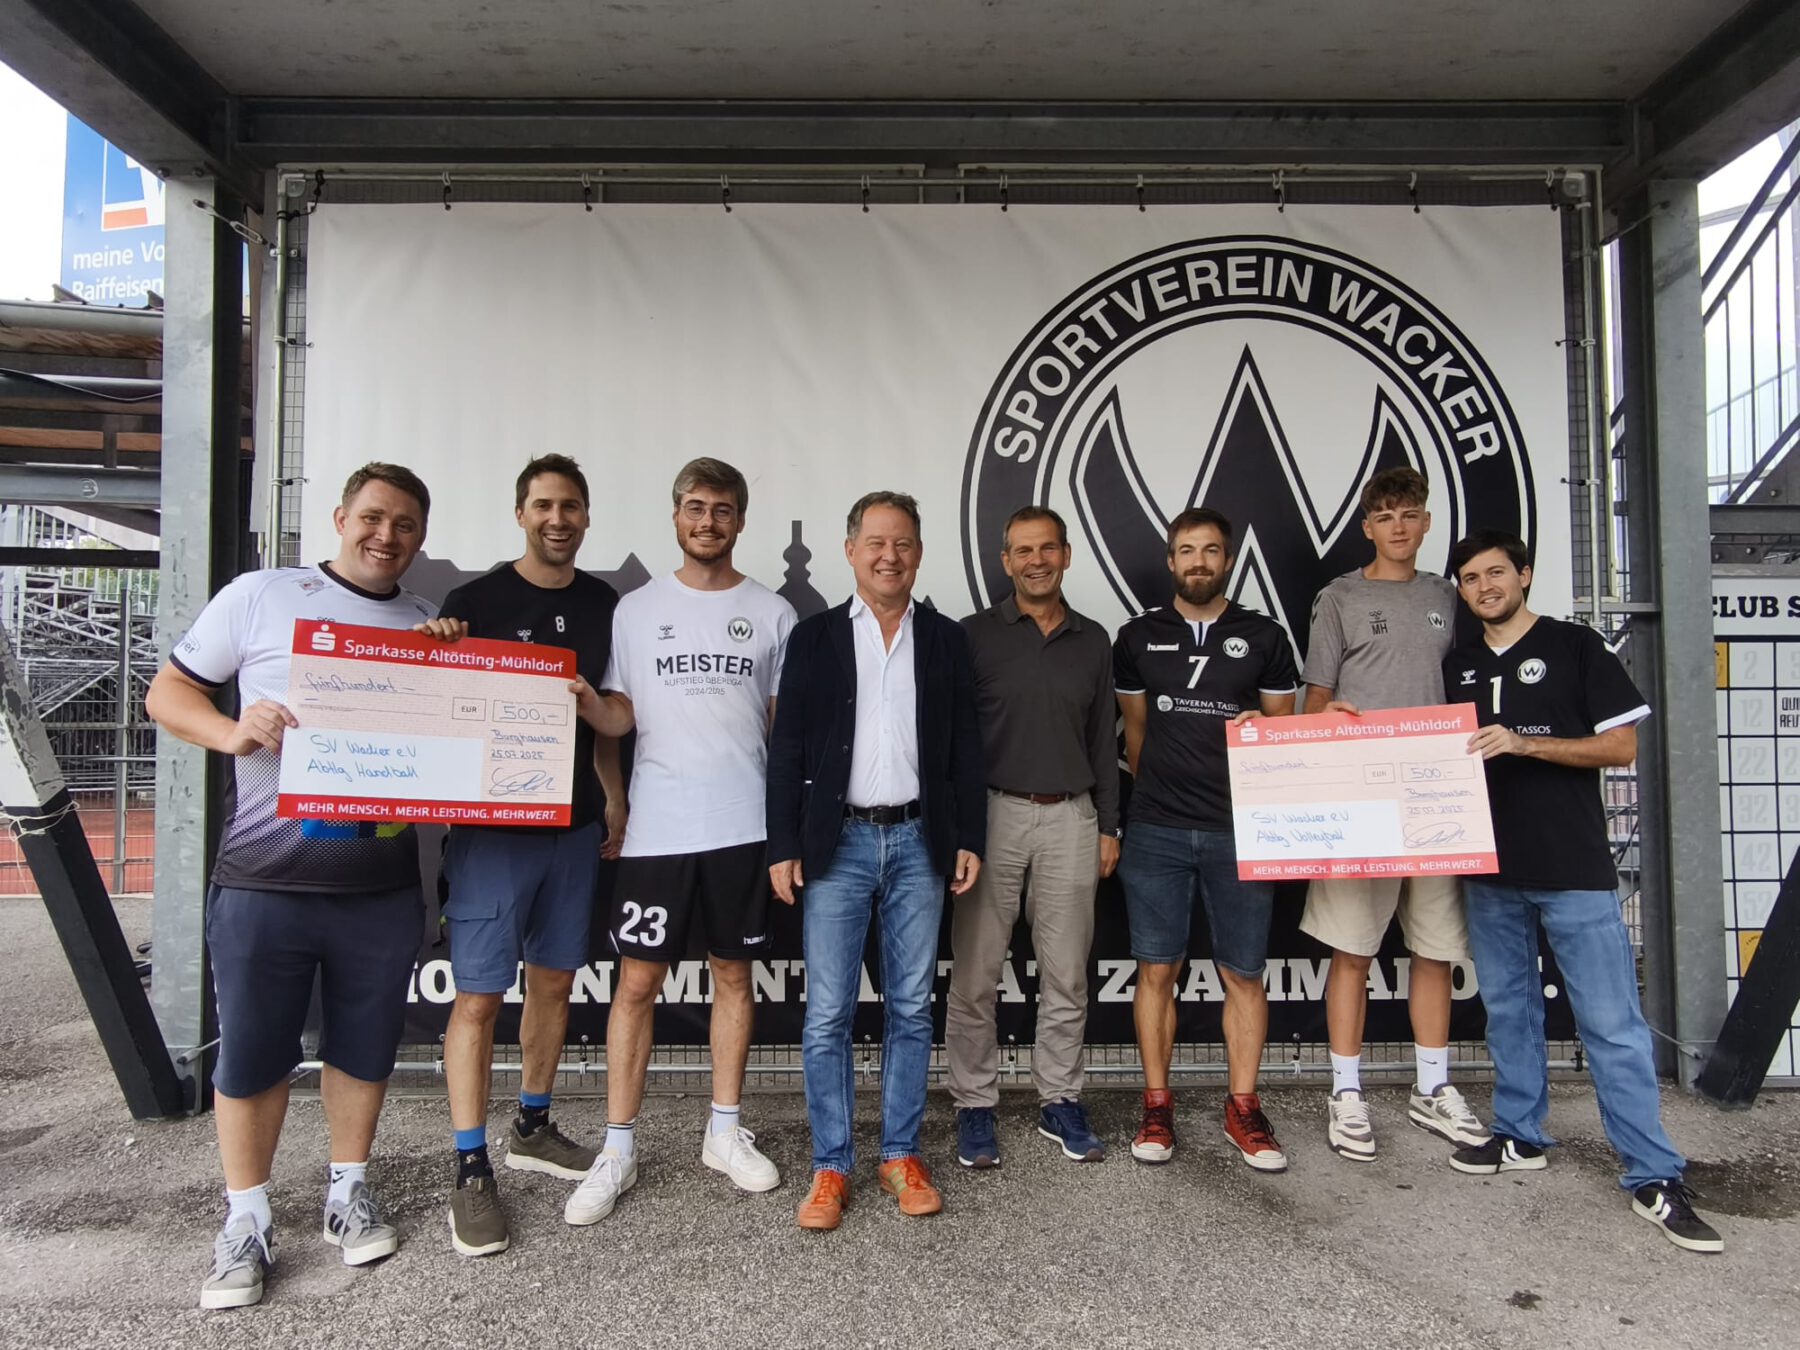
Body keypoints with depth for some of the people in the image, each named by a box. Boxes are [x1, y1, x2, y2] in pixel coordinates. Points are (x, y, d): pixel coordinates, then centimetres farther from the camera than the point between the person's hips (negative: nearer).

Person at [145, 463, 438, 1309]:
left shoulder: (431, 629, 10)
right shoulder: (261, 596, 1)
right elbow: (168, 691, 3)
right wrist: (230, 731, -16)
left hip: (384, 888, 3)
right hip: (264, 882, -2)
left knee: (364, 1048, 14)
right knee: (251, 1055, 7)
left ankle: (349, 1194, 34)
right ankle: (246, 1223, 27)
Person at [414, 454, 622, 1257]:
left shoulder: (602, 605, 9)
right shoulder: (475, 601, -5)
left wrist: (614, 799, 14)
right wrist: (435, 651, -22)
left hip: (573, 824, 5)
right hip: (491, 824, -5)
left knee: (555, 980, 15)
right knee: (480, 996, -2)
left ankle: (532, 1130, 33)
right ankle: (472, 1173, 9)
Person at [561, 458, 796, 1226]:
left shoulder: (773, 614, 6)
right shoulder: (637, 609, 7)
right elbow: (621, 716, 7)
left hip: (743, 825, 1)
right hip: (657, 827, 0)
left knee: (733, 974, 11)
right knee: (637, 982, 3)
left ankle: (724, 1132, 25)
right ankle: (618, 1151, 15)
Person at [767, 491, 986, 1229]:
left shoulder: (946, 639, 7)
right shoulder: (814, 637, 3)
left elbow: (965, 749, 8)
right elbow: (788, 750, 1)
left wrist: (970, 839, 2)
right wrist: (783, 848, -4)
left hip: (920, 843, 2)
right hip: (839, 843, -1)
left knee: (911, 1008, 9)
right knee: (827, 1015, 2)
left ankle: (901, 1155, 23)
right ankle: (831, 1167, 15)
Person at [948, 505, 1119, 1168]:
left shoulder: (1092, 641, 10)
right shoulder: (975, 634, 0)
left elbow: (1103, 739, 14)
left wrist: (1108, 826, 11)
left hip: (1070, 817, 3)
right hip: (992, 813, -2)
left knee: (1066, 975, 9)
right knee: (976, 974, 2)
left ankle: (1060, 1101, 23)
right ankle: (975, 1105, 17)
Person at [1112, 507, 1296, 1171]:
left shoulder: (1264, 637, 6)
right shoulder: (1138, 637, 8)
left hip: (1239, 830, 0)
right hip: (1156, 832, 0)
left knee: (1244, 973, 5)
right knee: (1156, 969, 4)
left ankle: (1243, 1109, 19)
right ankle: (1157, 1108, 16)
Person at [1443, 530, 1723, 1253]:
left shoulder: (1575, 646, -1)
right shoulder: (1456, 667, 13)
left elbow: (1622, 746, -6)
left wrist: (1522, 742, -16)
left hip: (1575, 868, -4)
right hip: (1491, 869, 5)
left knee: (1613, 1025, -3)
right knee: (1507, 1010, 14)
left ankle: (1655, 1179, 6)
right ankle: (1520, 1136, 27)